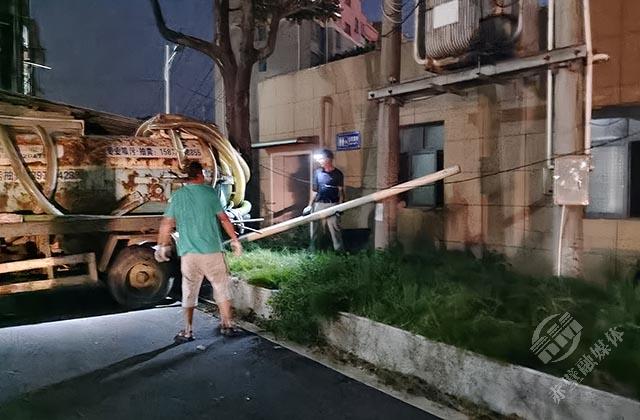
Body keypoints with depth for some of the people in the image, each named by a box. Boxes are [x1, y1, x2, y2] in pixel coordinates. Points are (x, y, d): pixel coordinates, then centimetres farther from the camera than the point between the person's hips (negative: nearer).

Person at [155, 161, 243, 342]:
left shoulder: (177, 195, 3)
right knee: (221, 287, 12)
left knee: (189, 291, 11)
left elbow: (166, 223, 6)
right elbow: (224, 219, -4)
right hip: (212, 250, -2)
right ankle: (227, 325, 18)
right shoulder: (209, 192, -3)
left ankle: (187, 332, 15)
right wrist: (235, 240, 5)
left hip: (188, 252, 2)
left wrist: (162, 246, 18)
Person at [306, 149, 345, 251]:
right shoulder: (317, 172, 7)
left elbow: (340, 191, 2)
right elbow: (315, 191, 11)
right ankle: (313, 249, 18)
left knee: (334, 227, -5)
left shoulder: (337, 174, 1)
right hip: (318, 204, 3)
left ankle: (339, 250, 1)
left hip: (332, 205, -3)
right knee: (315, 228, 8)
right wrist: (310, 205, 7)